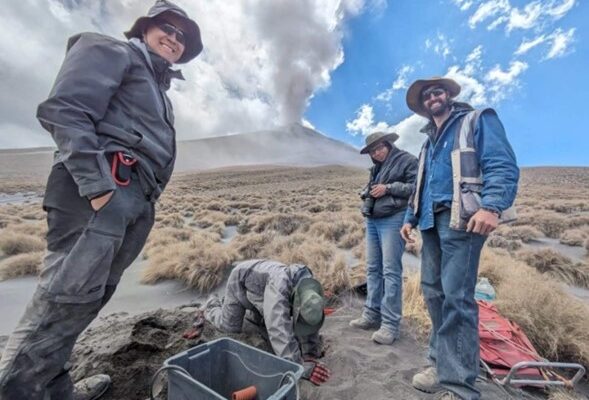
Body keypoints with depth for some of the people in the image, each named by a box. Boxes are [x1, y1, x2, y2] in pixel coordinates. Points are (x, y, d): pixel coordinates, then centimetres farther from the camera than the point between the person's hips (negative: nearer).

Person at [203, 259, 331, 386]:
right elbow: (280, 331, -50)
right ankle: (211, 307, 30)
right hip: (241, 281, -5)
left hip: (259, 278, 5)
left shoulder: (309, 290, -23)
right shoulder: (279, 288, -46)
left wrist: (310, 354, -20)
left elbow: (310, 325, -11)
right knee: (231, 327, 2)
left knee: (262, 323, 12)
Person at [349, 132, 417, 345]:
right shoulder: (376, 167, 23)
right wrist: (367, 192, 6)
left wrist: (389, 188, -14)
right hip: (372, 220, 8)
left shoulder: (408, 160, 1)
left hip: (393, 220, -7)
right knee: (373, 269, 9)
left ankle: (390, 324, 0)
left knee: (391, 270, -8)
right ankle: (372, 314, 20)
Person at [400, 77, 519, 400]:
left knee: (456, 297, -10)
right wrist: (410, 218, 18)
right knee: (433, 292, 8)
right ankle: (442, 364, 22)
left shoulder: (478, 120, 7)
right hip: (431, 221, 7)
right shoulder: (429, 140, 27)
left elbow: (503, 166, -8)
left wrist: (491, 206, -24)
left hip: (461, 219, -7)